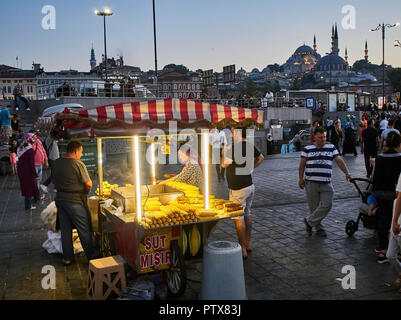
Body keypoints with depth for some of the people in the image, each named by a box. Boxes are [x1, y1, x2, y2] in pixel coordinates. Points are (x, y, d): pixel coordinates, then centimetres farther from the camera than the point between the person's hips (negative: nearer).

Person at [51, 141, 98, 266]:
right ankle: (92, 256, 16)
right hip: (75, 201, -7)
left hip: (60, 199, 7)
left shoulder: (57, 163, 4)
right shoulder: (78, 164, -17)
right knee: (84, 230, 6)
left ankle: (67, 258, 23)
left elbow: (53, 180, 15)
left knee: (65, 229, 15)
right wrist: (86, 191, 3)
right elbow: (88, 184, -16)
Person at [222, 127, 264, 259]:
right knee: (247, 215, 17)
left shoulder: (232, 147, -21)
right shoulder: (250, 146, 5)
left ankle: (243, 250, 4)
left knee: (238, 218, -1)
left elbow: (224, 164, -14)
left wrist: (224, 149, -6)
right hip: (250, 186, 8)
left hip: (238, 189, -8)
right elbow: (261, 158, 22)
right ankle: (248, 244, 28)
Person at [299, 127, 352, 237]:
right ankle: (318, 227, 20)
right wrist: (301, 179, -1)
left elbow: (339, 161, 2)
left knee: (327, 204, -10)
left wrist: (347, 172, -11)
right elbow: (302, 164, 5)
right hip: (311, 182, -1)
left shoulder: (331, 147, 9)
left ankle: (309, 221, 4)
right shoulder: (308, 149, 5)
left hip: (326, 183, 1)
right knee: (314, 206, 4)